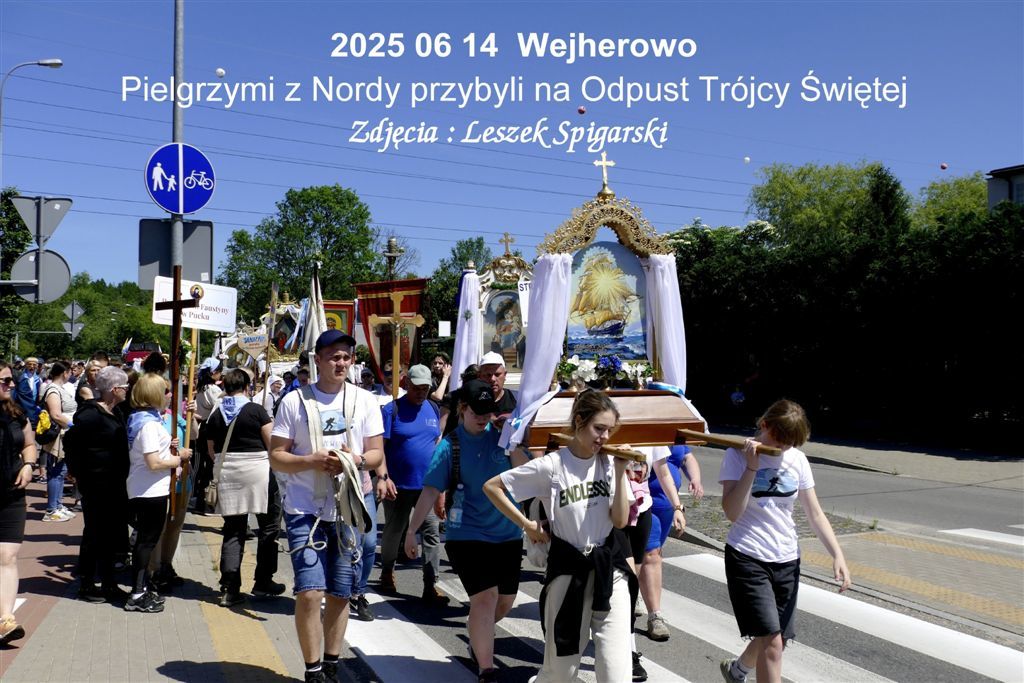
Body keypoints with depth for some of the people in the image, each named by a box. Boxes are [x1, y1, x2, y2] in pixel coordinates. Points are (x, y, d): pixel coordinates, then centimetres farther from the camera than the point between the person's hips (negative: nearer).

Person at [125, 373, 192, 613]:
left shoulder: (140, 418, 11)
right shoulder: (149, 423, -20)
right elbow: (154, 463, -24)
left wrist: (167, 447, 9)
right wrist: (179, 458, -12)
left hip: (145, 491, 10)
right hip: (150, 491, -10)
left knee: (145, 539, 17)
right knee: (147, 541, -3)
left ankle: (143, 588, 27)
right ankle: (138, 595, 3)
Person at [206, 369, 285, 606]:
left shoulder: (216, 415, 6)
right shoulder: (256, 410, -7)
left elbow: (211, 451, 12)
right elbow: (272, 444, -8)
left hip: (226, 473, 4)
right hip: (257, 471, -4)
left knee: (233, 530, 8)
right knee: (269, 526, 10)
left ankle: (229, 588, 3)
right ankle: (263, 582, 14)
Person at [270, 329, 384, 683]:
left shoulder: (364, 401, 6)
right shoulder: (294, 401, 0)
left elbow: (377, 454, 6)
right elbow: (276, 457, -1)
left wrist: (355, 459, -16)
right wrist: (312, 460, -18)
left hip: (348, 510, 2)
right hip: (305, 511, -2)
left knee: (340, 594, 10)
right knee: (309, 593, -10)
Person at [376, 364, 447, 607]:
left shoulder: (434, 409, 8)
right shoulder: (392, 410, -7)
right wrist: (382, 477, -22)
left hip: (428, 484, 3)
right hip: (398, 485, -3)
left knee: (432, 532, -4)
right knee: (394, 530, 13)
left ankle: (431, 585, -2)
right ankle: (387, 572, 37)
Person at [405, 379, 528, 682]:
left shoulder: (500, 434, -1)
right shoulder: (450, 445, -8)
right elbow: (430, 490, -8)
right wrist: (412, 530, -9)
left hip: (508, 533, 4)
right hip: (467, 534, -4)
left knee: (505, 601, 14)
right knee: (485, 597, -14)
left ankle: (477, 640, 42)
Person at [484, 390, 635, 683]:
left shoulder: (609, 463, 0)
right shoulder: (551, 466, -11)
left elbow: (620, 520, -6)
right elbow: (491, 487, -6)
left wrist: (620, 472, -12)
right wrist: (527, 525, -6)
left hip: (610, 570, 3)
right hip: (568, 570, -2)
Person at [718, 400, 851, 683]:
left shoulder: (797, 459, 2)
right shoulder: (737, 455, -9)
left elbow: (815, 514, 6)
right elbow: (732, 512, -18)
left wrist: (837, 555, -5)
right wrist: (752, 466, -22)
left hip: (787, 561, 5)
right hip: (747, 558, -5)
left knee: (774, 640, 14)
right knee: (772, 641, -15)